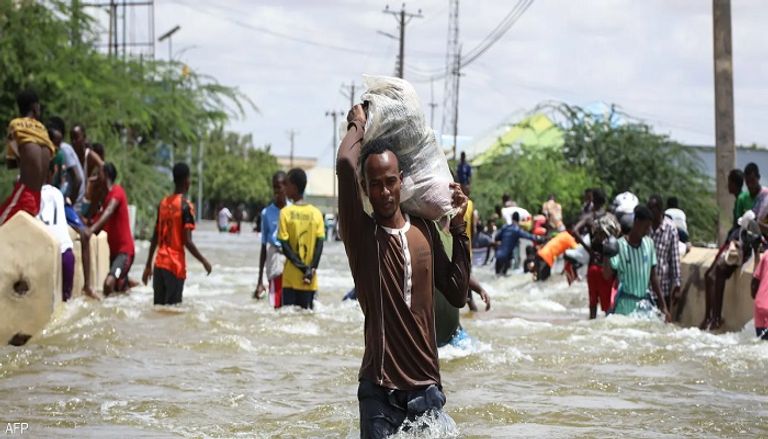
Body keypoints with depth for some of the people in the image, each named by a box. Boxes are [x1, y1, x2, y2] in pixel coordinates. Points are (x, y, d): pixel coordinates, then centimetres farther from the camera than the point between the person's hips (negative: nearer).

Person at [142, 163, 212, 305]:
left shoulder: (163, 203, 9)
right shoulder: (186, 206, -10)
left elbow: (155, 238, 12)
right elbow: (187, 241, -15)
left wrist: (148, 265, 18)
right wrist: (204, 261, -4)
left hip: (159, 263, 6)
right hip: (175, 265, -6)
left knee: (159, 307, 8)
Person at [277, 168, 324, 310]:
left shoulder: (285, 212, -6)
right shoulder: (316, 213, 1)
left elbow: (285, 246, -9)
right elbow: (320, 244, -4)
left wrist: (302, 267, -7)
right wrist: (311, 269, -6)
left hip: (291, 279, -2)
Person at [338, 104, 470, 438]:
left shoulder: (424, 229, 11)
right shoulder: (361, 233, -4)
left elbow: (458, 295, 10)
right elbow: (345, 165, -20)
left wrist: (459, 228, 8)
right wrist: (357, 125, 1)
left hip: (427, 387, 4)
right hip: (380, 389, -4)